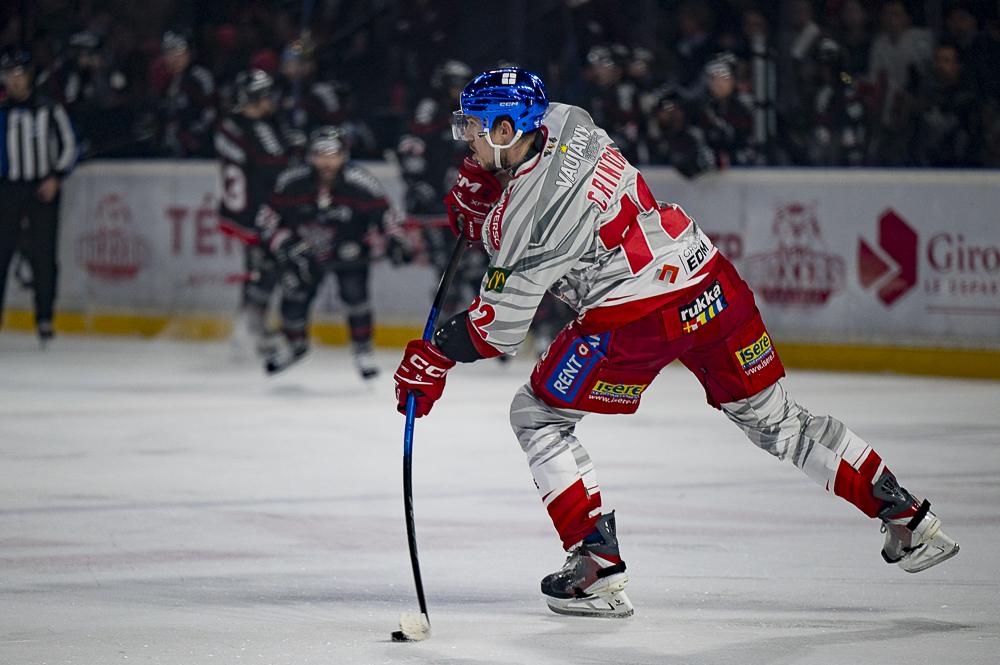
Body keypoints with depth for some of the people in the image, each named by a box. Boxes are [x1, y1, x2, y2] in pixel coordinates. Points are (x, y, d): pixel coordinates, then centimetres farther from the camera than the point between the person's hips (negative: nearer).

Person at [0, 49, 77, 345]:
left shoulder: (49, 110, 5)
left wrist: (55, 178, -3)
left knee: (43, 256, -4)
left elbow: (68, 146, 7)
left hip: (43, 191, -1)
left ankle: (44, 319, 1)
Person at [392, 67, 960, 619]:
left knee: (537, 417, 5)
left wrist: (435, 357, -2)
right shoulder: (565, 121, 4)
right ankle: (910, 522, 22)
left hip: (641, 319, -8)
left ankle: (600, 568, -1)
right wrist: (480, 189, 16)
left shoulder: (530, 213, -18)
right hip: (713, 283, 8)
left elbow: (502, 320, -14)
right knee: (774, 419, 20)